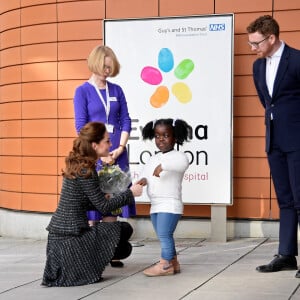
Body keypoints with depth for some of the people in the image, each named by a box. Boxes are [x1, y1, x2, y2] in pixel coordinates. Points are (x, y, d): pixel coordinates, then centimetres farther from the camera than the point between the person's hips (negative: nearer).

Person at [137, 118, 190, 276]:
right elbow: (145, 171, 19)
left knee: (164, 234, -11)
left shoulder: (177, 155, -8)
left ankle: (165, 264, -6)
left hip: (170, 204, -8)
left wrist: (163, 166, -38)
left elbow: (183, 162, -30)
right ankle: (173, 263, 21)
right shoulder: (154, 159, 17)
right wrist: (143, 179, -5)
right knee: (164, 235, 12)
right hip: (155, 204, 8)